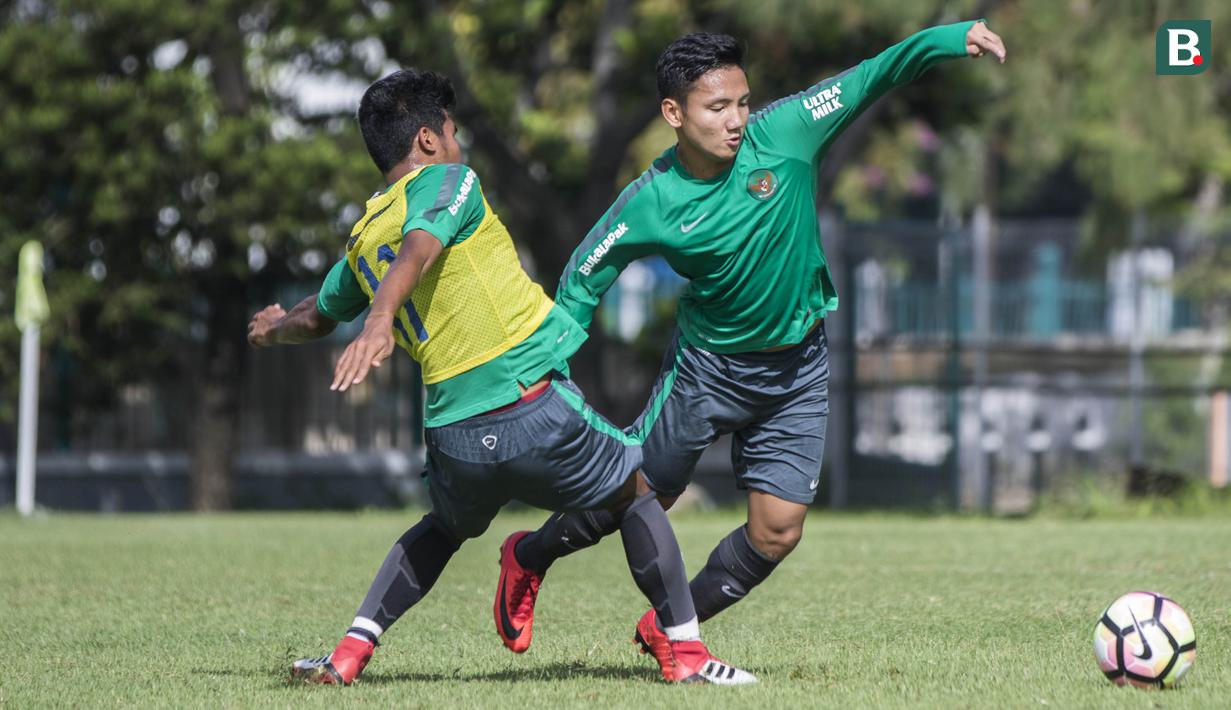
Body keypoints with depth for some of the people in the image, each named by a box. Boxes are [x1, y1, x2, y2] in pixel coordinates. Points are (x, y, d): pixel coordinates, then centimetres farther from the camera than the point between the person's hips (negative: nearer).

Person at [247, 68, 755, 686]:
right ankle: (685, 652, 13)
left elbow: (317, 316, 33)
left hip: (454, 436, 6)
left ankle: (348, 654, 19)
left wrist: (273, 329, 56)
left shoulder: (362, 239, 16)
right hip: (533, 405, -6)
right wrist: (381, 319, -40)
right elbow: (417, 249, -23)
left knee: (445, 528, 33)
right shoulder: (446, 181, -2)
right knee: (635, 495, 17)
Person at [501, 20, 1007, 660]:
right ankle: (530, 556, 36)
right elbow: (585, 275, -6)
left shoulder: (782, 134, -17)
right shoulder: (651, 202, -18)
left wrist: (954, 38, -33)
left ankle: (670, 628, 20)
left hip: (798, 369, 2)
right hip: (708, 364, -2)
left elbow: (872, 77, -20)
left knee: (777, 530, -2)